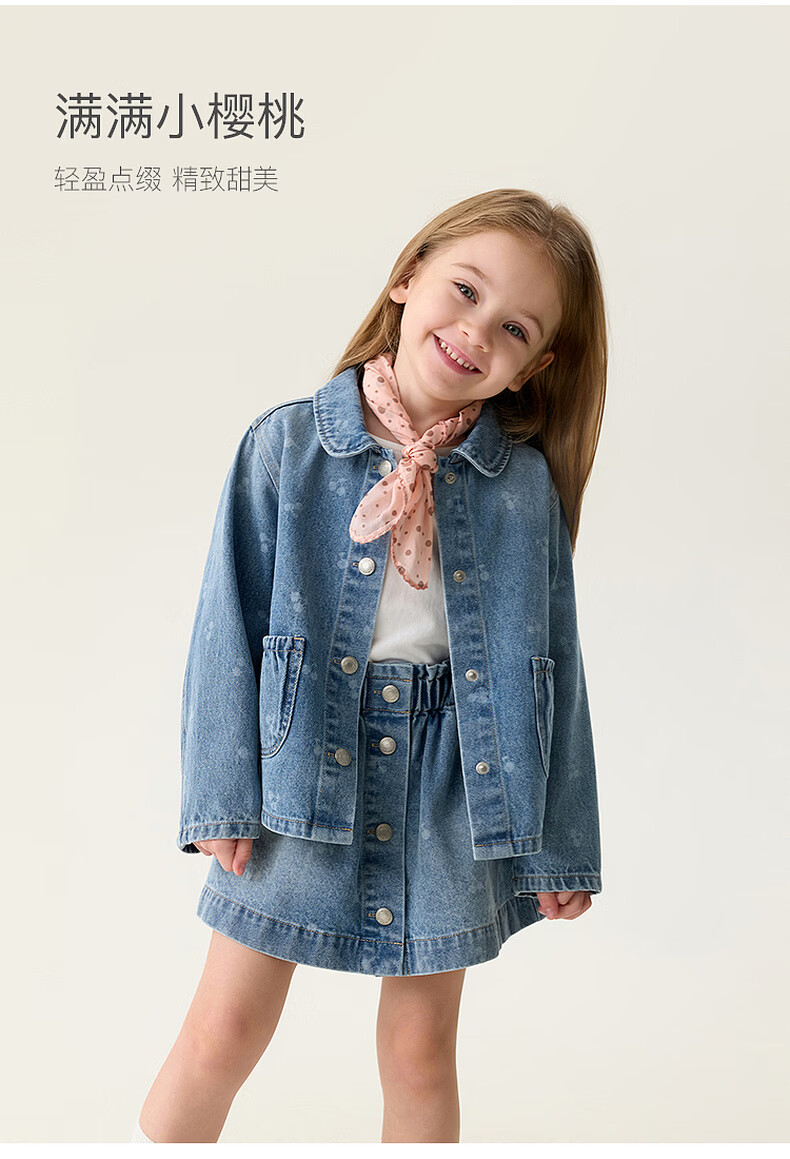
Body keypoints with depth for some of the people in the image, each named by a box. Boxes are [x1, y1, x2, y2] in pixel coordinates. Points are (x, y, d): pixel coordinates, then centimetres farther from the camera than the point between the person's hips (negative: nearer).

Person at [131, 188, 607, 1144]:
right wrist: (220, 795, -7)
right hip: (301, 772, -1)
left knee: (420, 1051, 15)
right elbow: (229, 624, -4)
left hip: (452, 785, 1)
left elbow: (551, 663, 1)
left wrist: (558, 843, 4)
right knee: (223, 1032, 9)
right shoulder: (286, 445, -6)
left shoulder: (528, 482, -3)